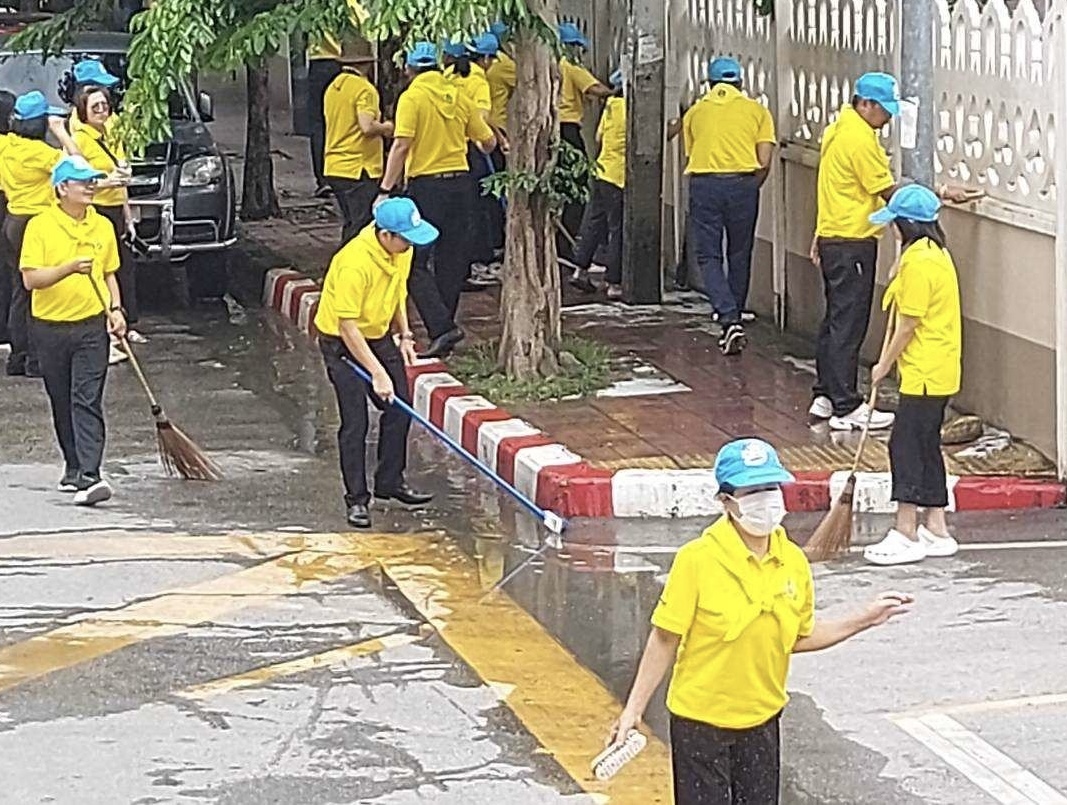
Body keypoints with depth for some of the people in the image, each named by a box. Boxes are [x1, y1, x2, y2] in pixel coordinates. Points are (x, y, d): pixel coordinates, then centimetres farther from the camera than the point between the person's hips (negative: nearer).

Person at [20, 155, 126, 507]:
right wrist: (69, 268, -26)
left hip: (92, 326, 1)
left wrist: (115, 309, 2)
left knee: (87, 402, -10)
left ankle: (88, 476, -19)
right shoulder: (40, 226, -5)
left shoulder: (103, 227, 7)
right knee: (62, 404, 11)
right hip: (51, 328, -1)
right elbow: (30, 279, -12)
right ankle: (74, 467, 27)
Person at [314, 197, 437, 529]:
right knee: (355, 422, -9)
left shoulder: (400, 251, -9)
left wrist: (405, 335, 5)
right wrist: (377, 374, -29)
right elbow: (347, 327, -31)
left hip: (378, 334, 8)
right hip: (342, 342, -8)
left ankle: (390, 482, 24)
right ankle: (357, 500, 0)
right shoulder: (355, 263, -34)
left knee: (399, 407, 9)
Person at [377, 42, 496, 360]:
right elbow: (488, 141, 13)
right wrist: (478, 145, 38)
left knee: (414, 263, -3)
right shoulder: (457, 96, 8)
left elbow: (401, 145, -18)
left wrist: (386, 189, -17)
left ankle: (442, 327, -17)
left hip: (427, 183, -6)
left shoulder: (412, 98, -8)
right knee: (452, 262, 12)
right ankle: (443, 329, 17)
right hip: (461, 181, 6)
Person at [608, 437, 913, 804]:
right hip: (700, 721, -5)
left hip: (761, 720, 5)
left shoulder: (793, 562, -1)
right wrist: (634, 708, -11)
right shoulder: (697, 560, -17)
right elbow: (665, 640, -12)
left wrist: (865, 620, 8)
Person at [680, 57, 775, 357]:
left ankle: (730, 321, -16)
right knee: (740, 256, 15)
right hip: (742, 183, 0)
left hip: (703, 183, 0)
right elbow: (764, 162, 1)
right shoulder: (756, 111, 9)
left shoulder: (695, 112, 12)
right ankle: (734, 317, 24)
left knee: (709, 256, 1)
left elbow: (690, 154, 12)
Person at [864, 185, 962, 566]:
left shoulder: (918, 261, -19)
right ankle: (936, 530, 18)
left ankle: (906, 534, -4)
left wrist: (885, 364, -7)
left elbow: (909, 324, -17)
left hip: (925, 373, -10)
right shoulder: (937, 253, 12)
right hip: (939, 371, 10)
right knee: (926, 445, 14)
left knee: (905, 443, -6)